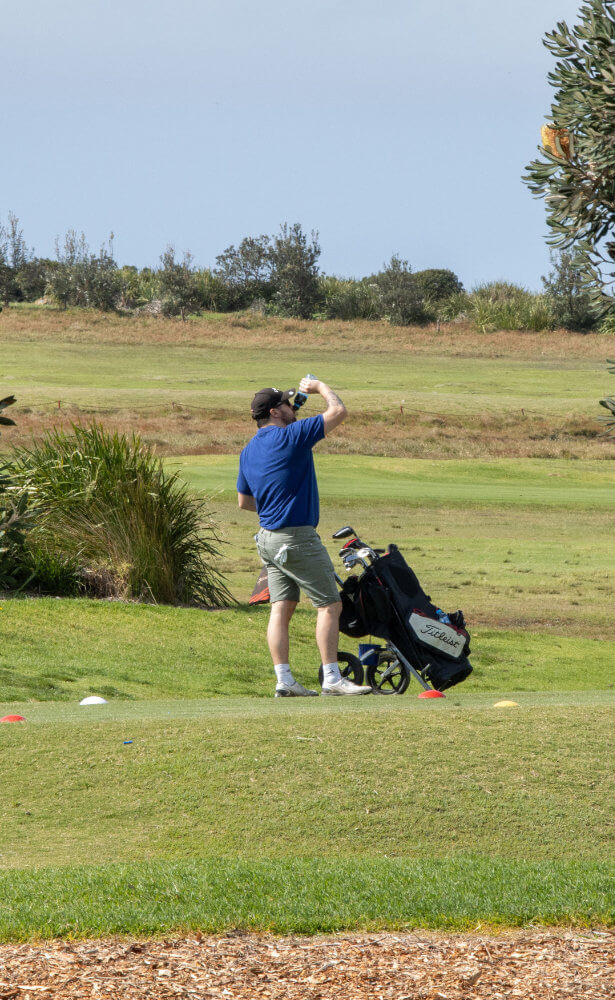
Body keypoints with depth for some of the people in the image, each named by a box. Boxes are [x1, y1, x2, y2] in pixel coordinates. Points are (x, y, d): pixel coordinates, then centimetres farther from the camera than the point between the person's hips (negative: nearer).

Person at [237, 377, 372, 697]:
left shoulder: (248, 451, 11)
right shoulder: (290, 436, -13)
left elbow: (243, 501, 19)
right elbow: (338, 412, -10)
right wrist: (321, 387, 7)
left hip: (269, 537, 8)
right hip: (297, 537, -8)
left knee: (282, 608, 6)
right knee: (330, 604, -3)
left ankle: (284, 680, 1)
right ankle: (332, 678, -6)